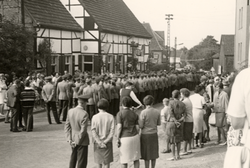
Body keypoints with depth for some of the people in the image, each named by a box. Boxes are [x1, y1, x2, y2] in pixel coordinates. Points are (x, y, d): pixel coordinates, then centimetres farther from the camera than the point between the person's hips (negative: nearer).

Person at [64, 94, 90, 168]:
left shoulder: (70, 111, -5)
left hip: (73, 139, 6)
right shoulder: (84, 114, -24)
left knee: (73, 158, 26)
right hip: (82, 140, -6)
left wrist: (69, 139, -1)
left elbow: (67, 126, -2)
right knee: (82, 162, 6)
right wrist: (77, 141, -12)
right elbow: (83, 130, -23)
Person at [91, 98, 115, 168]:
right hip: (108, 143, 0)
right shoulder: (110, 117, -7)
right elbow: (112, 132, -13)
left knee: (99, 161, 16)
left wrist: (100, 142, -14)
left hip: (97, 143, 0)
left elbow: (93, 132, -14)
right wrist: (105, 142, -12)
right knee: (107, 162, 10)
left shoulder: (95, 117, -8)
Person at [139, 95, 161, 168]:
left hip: (145, 135, -4)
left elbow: (141, 126, -14)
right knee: (154, 153, 16)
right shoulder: (157, 112, -5)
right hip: (154, 134, 4)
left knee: (147, 154, 7)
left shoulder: (143, 112, -16)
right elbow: (159, 123, 6)